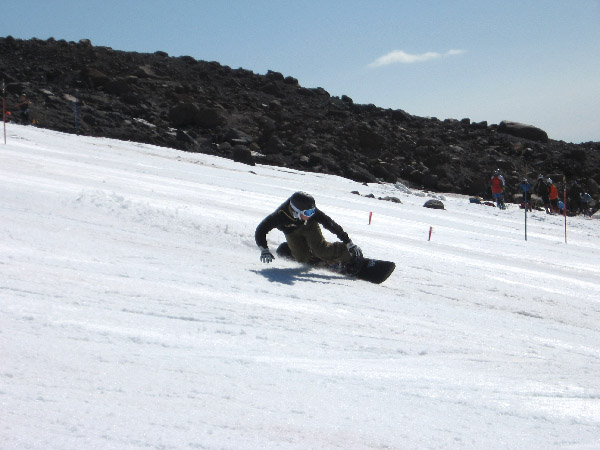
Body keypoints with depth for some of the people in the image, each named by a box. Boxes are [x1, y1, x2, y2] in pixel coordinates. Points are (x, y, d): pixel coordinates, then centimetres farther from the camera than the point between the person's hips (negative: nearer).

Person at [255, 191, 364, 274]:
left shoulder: (312, 211, -38)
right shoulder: (281, 214, -43)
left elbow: (331, 224, -29)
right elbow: (260, 230, -37)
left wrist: (348, 242, -28)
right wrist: (264, 249, -50)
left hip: (310, 226, 0)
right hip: (292, 232, 0)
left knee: (321, 250, -18)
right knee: (303, 258, -10)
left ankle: (351, 257, 0)